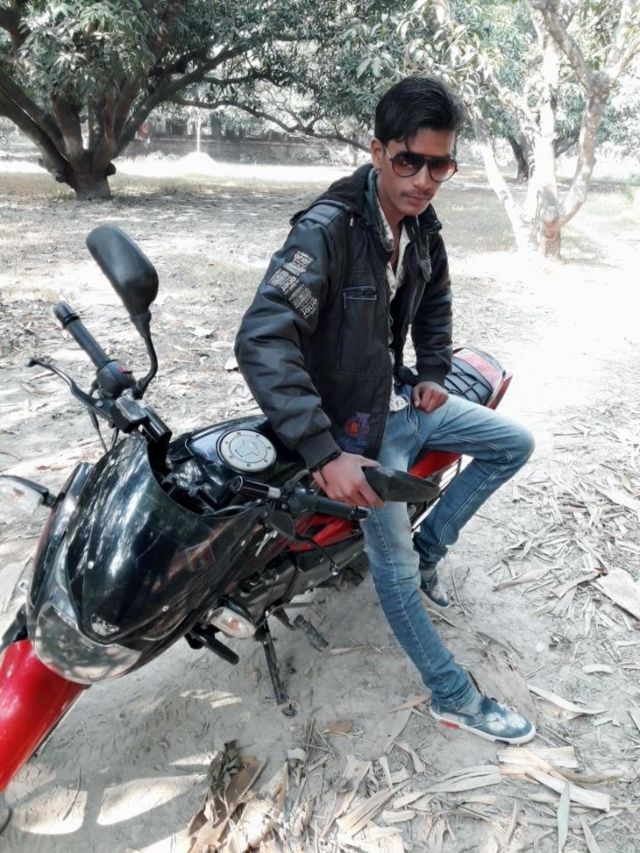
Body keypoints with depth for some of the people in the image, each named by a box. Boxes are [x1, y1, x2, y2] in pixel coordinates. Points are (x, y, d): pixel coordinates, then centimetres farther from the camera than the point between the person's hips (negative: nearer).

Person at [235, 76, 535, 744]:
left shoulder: (421, 226, 1)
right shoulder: (328, 228, -25)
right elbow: (261, 342, -35)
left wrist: (433, 374, 7)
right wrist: (325, 454, -39)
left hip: (404, 396, 8)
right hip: (357, 422, -8)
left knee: (514, 445, 13)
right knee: (393, 567, -5)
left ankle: (430, 545, 20)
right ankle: (454, 698, 15)